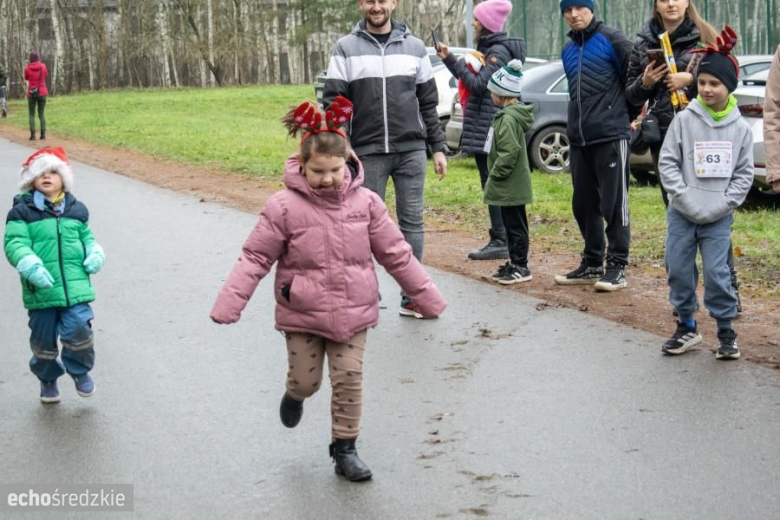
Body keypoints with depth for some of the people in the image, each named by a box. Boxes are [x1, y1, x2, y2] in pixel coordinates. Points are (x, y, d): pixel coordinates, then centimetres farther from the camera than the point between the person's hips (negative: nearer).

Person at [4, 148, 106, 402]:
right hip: (41, 289, -1)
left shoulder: (76, 209, 11)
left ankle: (80, 370, 16)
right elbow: (15, 243, -10)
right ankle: (48, 379, 34)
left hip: (75, 285, 1)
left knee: (78, 329, -13)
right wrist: (31, 266, -26)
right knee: (44, 338, 9)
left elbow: (87, 237, 24)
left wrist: (94, 254, 3)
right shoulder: (22, 211, -2)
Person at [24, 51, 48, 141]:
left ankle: (32, 134, -4)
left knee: (32, 114, 5)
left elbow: (26, 79, 7)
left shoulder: (27, 68, -7)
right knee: (42, 114, 8)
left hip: (31, 94, -1)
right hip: (42, 93, 1)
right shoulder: (43, 66, -3)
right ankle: (43, 134, 1)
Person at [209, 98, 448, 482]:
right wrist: (229, 304, -16)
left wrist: (427, 297, 4)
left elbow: (396, 254, 2)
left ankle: (344, 447, 17)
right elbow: (255, 257, -9)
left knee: (349, 379, 0)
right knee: (306, 380, 8)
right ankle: (295, 395, 46)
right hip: (302, 313, -1)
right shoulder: (284, 207, -12)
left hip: (352, 311, 2)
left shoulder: (365, 203, -5)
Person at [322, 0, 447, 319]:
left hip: (411, 152, 2)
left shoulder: (414, 48, 7)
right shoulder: (346, 49, 1)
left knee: (412, 222, 3)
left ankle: (412, 297, 10)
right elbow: (333, 102, -1)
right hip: (367, 154, -2)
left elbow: (428, 103, 10)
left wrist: (438, 147, 7)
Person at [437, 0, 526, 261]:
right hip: (483, 126, 10)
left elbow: (478, 84, -18)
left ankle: (500, 242, -7)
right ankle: (500, 240, 15)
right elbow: (471, 80, 19)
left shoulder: (499, 51, -12)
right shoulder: (488, 48, 17)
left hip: (491, 128, -10)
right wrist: (449, 59, 12)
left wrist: (457, 63, -7)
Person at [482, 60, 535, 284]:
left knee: (515, 225, -3)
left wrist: (494, 175, -17)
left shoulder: (508, 118, -19)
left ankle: (521, 266, 3)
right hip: (509, 186, 10)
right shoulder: (509, 115, 12)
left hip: (511, 186, -10)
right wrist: (495, 176, 17)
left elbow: (509, 152, -25)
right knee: (511, 224, 16)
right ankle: (514, 262, 24)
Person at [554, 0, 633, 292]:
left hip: (611, 136, -7)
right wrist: (579, 123, 16)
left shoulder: (611, 40, -5)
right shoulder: (568, 51, 17)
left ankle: (617, 266, 1)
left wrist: (626, 115, -2)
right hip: (579, 139, 7)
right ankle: (592, 264, 22)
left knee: (613, 203, -4)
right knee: (584, 205, 11)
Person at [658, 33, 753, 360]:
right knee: (679, 270, 6)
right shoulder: (685, 119, -2)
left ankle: (726, 331, 12)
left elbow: (744, 174, 2)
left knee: (716, 274, -4)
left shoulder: (740, 128, 0)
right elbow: (667, 161, -3)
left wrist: (722, 205, -9)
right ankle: (687, 326, 23)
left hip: (719, 218, -1)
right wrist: (685, 198, -12)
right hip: (682, 213, 1)